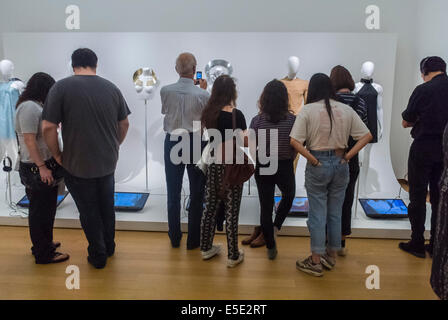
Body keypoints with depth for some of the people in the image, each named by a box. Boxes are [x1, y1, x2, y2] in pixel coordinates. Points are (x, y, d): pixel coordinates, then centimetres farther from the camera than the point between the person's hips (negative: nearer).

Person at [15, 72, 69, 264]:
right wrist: (42, 167, -22)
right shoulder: (29, 107, -17)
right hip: (36, 169, -10)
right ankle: (43, 254, 11)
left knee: (45, 208, 19)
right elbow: (29, 140, -22)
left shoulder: (36, 105, 14)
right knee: (40, 210, 0)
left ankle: (43, 244, 34)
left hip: (44, 164, 10)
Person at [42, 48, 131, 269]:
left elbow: (48, 127, -16)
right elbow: (124, 124, 7)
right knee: (107, 206, 21)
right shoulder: (112, 88, -1)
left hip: (78, 165, -4)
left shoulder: (61, 87, -12)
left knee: (88, 211, 12)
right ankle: (109, 247, 38)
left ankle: (98, 255, 26)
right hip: (108, 162, 4)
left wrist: (57, 155, -3)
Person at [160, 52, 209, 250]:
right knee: (196, 194, 11)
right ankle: (193, 240, 21)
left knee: (173, 193, 14)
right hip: (195, 144, -2)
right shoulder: (202, 95, -15)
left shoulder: (165, 91, -8)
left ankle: (175, 238, 27)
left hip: (172, 143, 2)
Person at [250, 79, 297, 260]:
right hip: (285, 167, 0)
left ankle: (271, 248, 22)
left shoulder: (257, 121, -10)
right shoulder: (292, 119, -12)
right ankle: (276, 227, 14)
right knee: (288, 196, 30)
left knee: (266, 207, 12)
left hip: (262, 168, 1)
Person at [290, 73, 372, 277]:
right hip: (340, 164, 4)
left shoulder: (308, 110, -8)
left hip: (318, 165, -4)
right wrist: (347, 157, -1)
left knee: (317, 213, 4)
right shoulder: (346, 110, 3)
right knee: (335, 212, 15)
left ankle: (316, 262, 13)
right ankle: (331, 256, 29)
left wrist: (313, 160, -11)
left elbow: (294, 141, -17)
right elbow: (367, 136, 2)